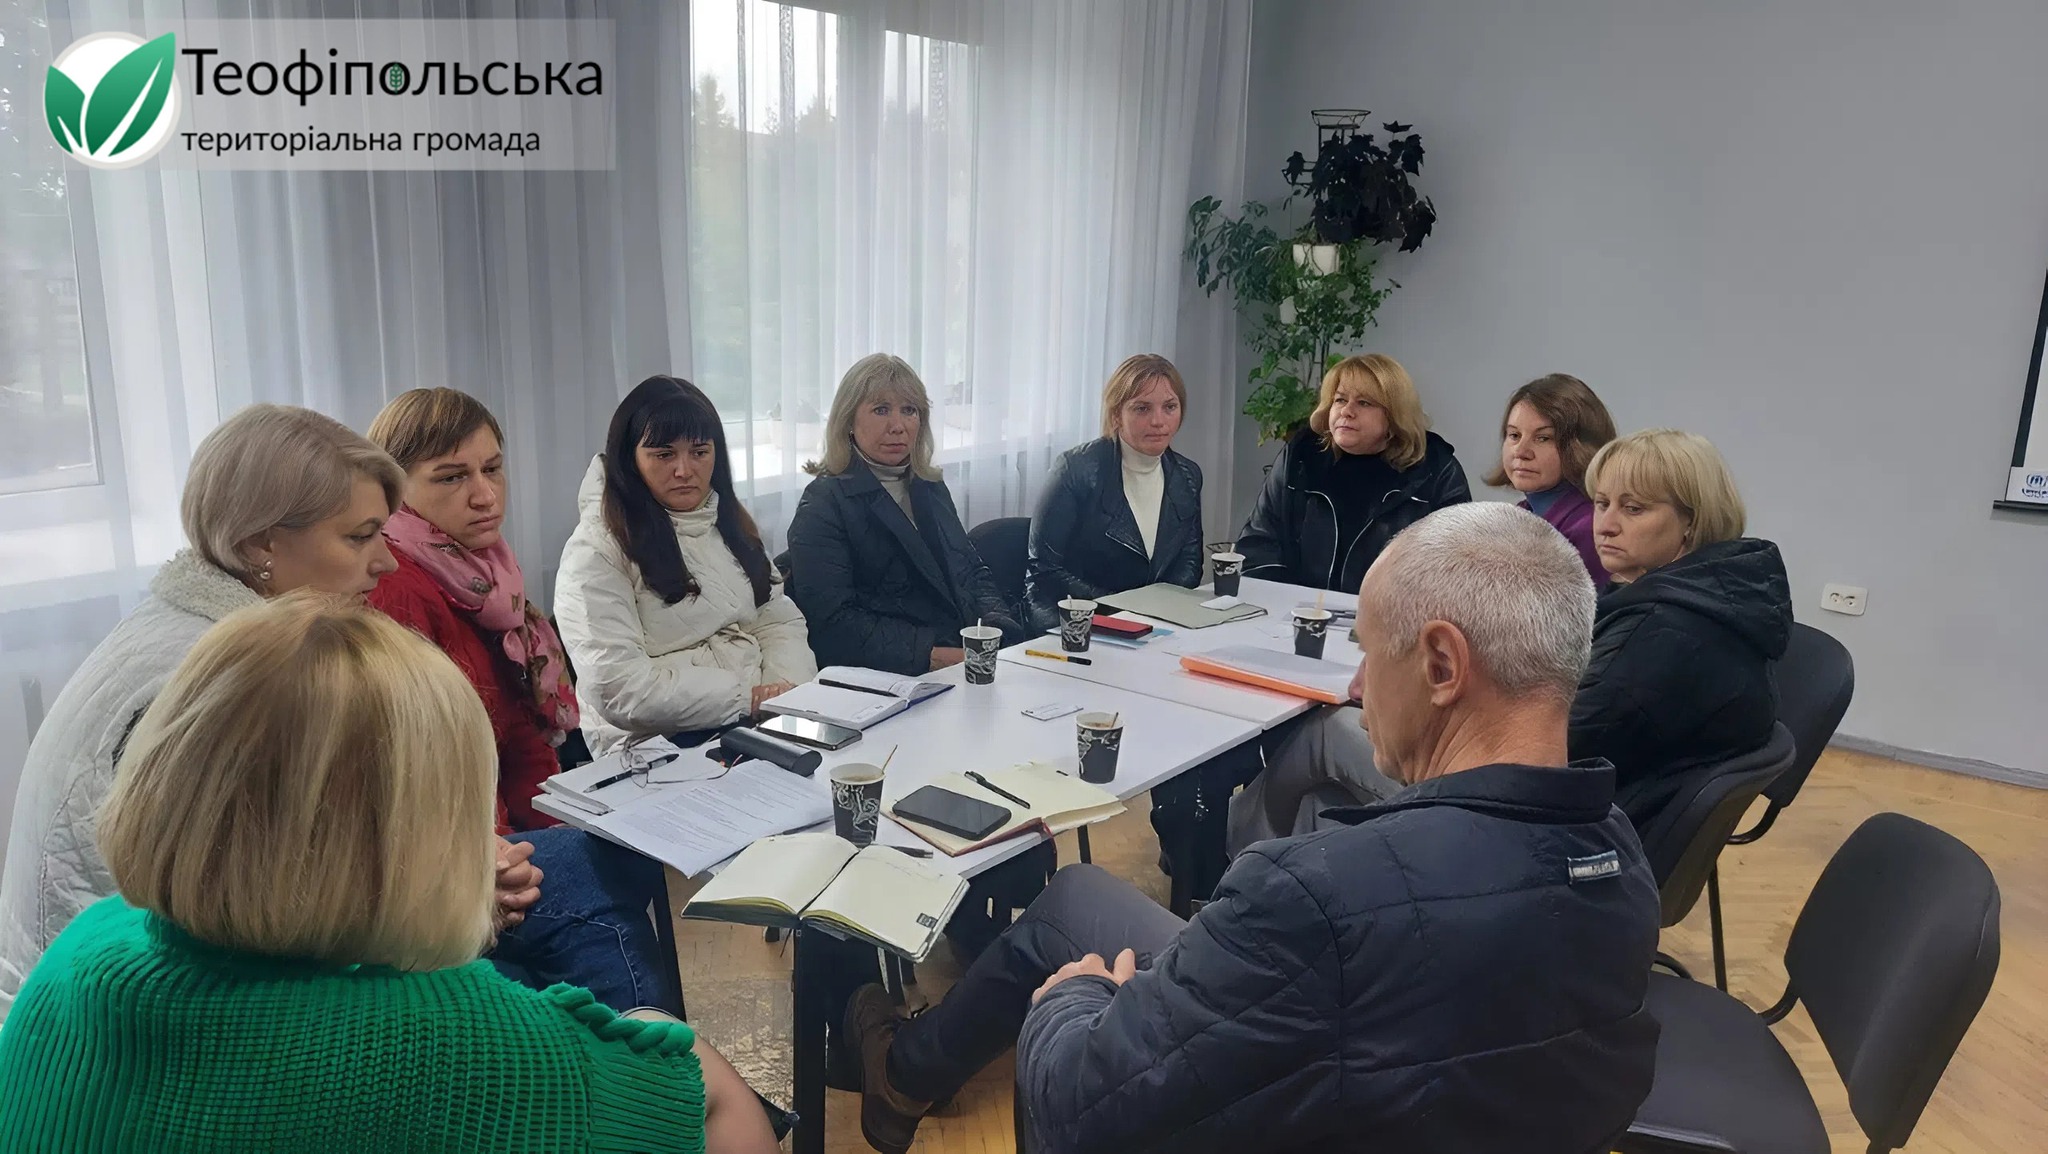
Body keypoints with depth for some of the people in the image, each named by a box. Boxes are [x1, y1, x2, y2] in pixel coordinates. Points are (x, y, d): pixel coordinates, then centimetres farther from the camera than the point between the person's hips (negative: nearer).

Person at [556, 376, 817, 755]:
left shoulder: (730, 524, 17)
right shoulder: (597, 549, -7)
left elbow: (779, 620, 14)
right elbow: (617, 687, -16)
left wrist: (787, 687, -7)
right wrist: (746, 698, -16)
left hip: (761, 727, 8)